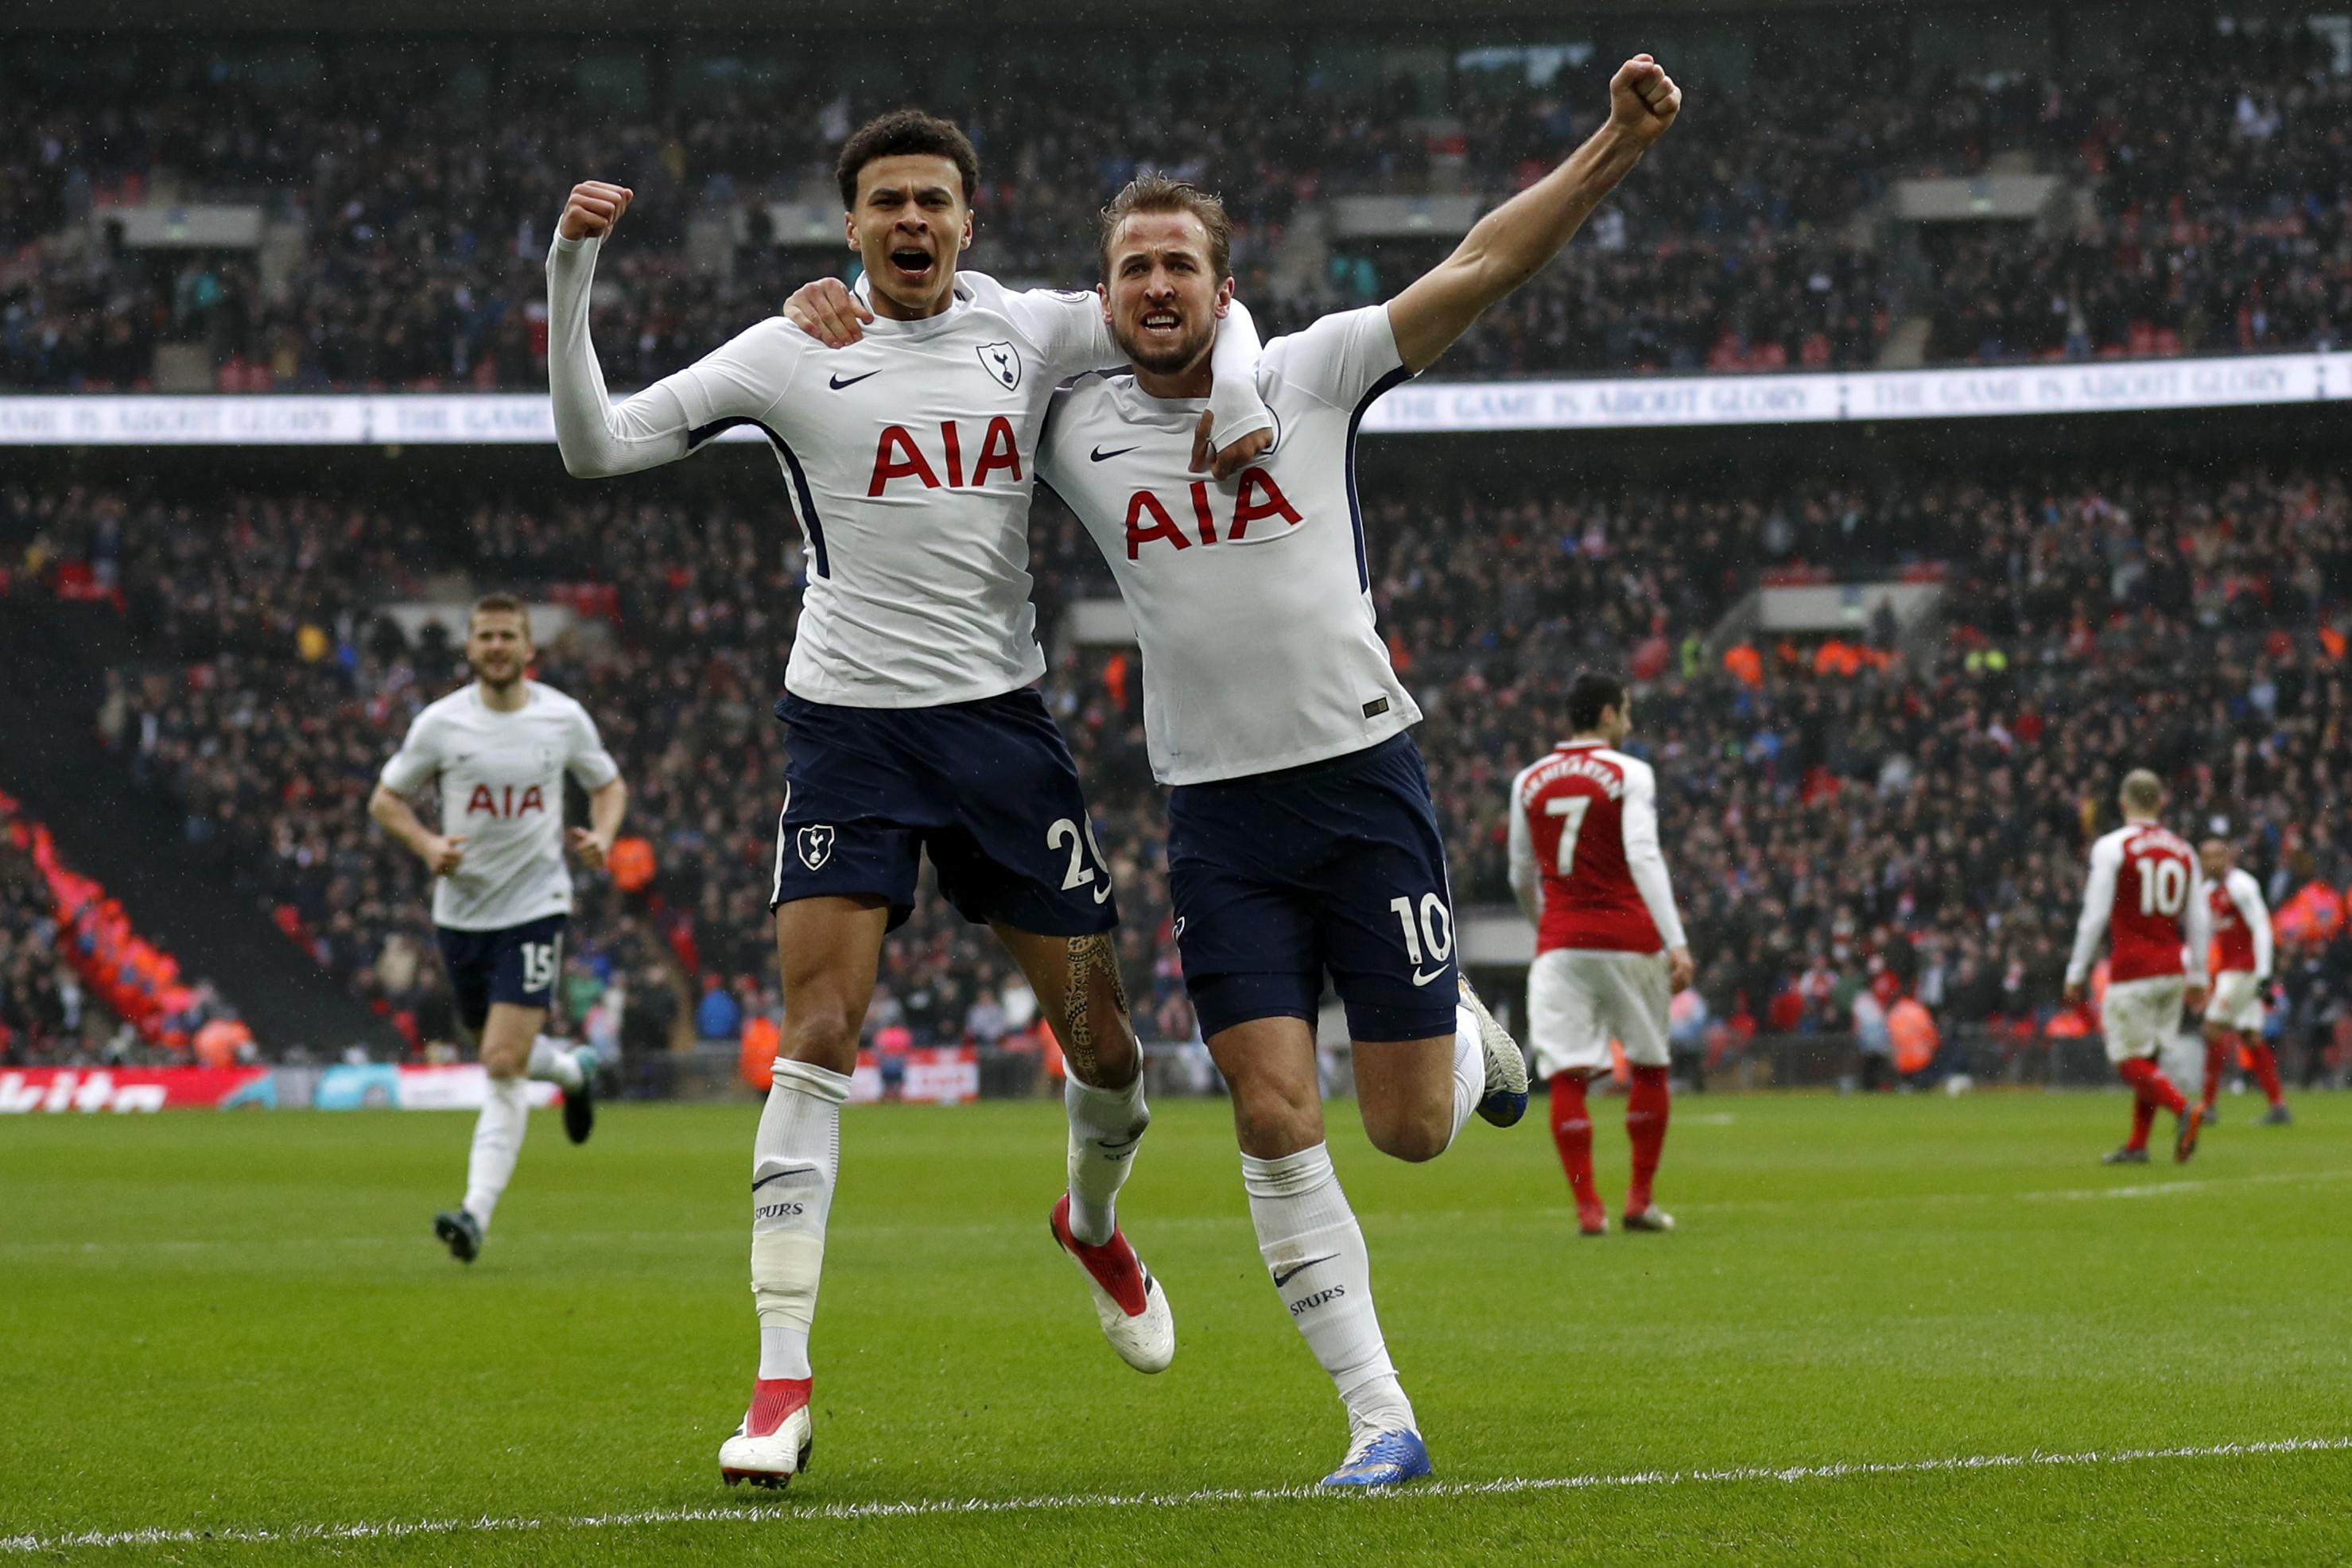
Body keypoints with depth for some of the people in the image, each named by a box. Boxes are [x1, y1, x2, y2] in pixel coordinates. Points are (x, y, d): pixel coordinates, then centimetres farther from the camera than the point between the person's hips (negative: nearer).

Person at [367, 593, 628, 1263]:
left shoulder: (564, 718, -3)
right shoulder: (440, 723, -4)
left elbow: (609, 784, 14)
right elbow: (385, 797, 6)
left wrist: (601, 836, -7)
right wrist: (426, 843, -13)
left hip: (535, 906, -3)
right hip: (462, 906, 3)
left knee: (503, 1065, -14)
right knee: (497, 1052, 16)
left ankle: (477, 1214, -15)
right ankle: (573, 1068, 51)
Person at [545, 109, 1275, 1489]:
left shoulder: (1031, 330, 4)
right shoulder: (793, 354, -3)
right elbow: (597, 446, -6)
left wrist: (1239, 390, -5)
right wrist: (570, 278, -17)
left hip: (1004, 720, 3)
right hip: (851, 727, -2)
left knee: (1102, 1039, 5)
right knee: (818, 1038, -14)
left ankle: (1096, 1222, 40)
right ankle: (783, 1382, -12)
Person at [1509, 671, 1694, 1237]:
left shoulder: (1529, 781, 11)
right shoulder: (1629, 774, -3)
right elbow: (1644, 858, -15)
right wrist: (1677, 943, -19)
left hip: (1558, 944, 3)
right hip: (1628, 938, -3)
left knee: (1567, 1077, -1)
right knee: (1650, 1067, 12)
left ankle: (1588, 1207, -8)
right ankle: (1639, 1201, 12)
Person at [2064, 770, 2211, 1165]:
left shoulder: (2112, 848, -7)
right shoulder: (2183, 851, 10)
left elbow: (2095, 917, -9)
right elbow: (2196, 921, 13)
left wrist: (2076, 973, -3)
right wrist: (2197, 977, 20)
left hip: (2131, 971, -6)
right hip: (2172, 970, 6)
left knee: (2130, 1061, -3)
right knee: (2149, 1056, 13)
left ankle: (2184, 1110, -24)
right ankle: (2137, 1146, 11)